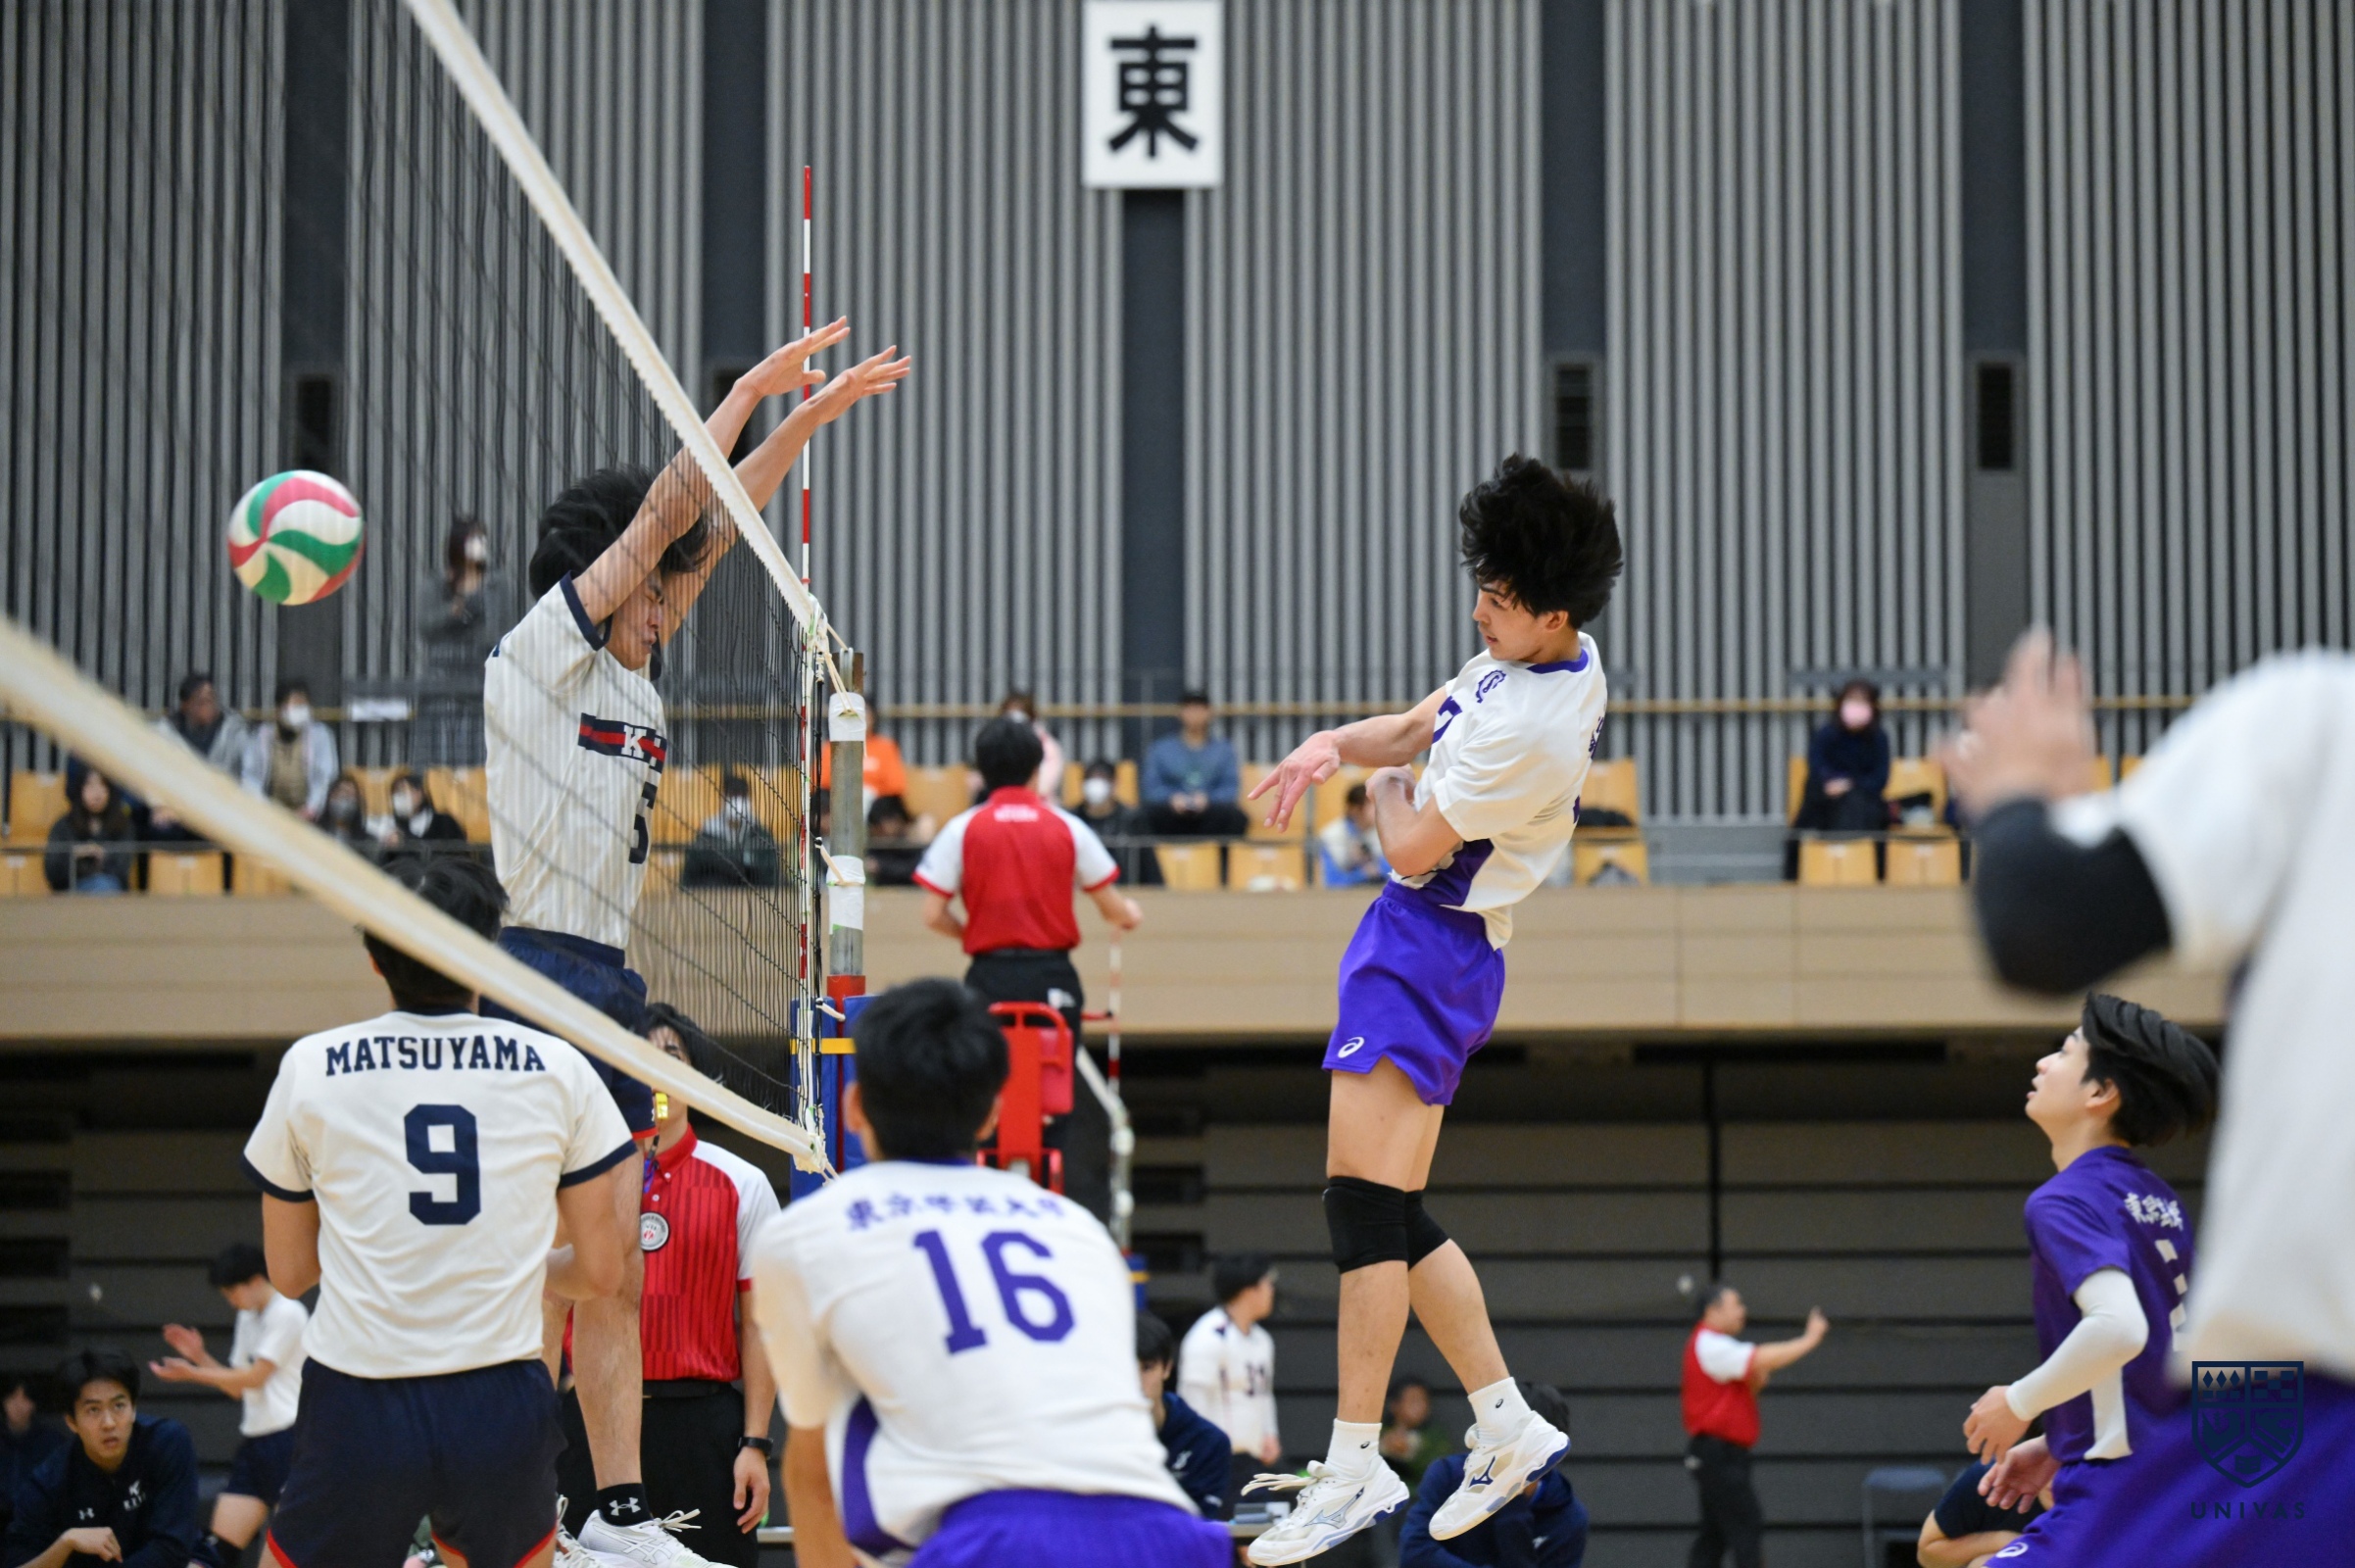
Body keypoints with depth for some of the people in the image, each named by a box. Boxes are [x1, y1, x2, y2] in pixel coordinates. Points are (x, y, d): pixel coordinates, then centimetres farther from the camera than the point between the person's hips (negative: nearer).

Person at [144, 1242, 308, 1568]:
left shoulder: (287, 1313, -9)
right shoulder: (247, 1318, 18)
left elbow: (254, 1378, -11)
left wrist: (190, 1373, -5)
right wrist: (200, 1356, 7)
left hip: (286, 1440, -8)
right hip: (254, 1441, 8)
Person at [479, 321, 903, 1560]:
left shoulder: (627, 678, 16)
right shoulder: (538, 656, -4)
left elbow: (715, 528, 21)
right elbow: (658, 519, -8)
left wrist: (810, 416, 20)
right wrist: (751, 390, -4)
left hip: (609, 987, 9)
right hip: (540, 976, -9)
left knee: (614, 1271, 8)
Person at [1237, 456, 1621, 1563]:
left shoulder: (1530, 729, -24)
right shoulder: (1532, 651, 7)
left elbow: (1413, 850, -16)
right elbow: (1414, 727, 19)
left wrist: (1390, 790, 6)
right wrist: (1333, 745, -2)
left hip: (1430, 947, -10)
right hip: (1423, 944, 10)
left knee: (1366, 1202, -14)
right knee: (1392, 1216, 11)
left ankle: (1354, 1467, -14)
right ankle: (1506, 1424, 17)